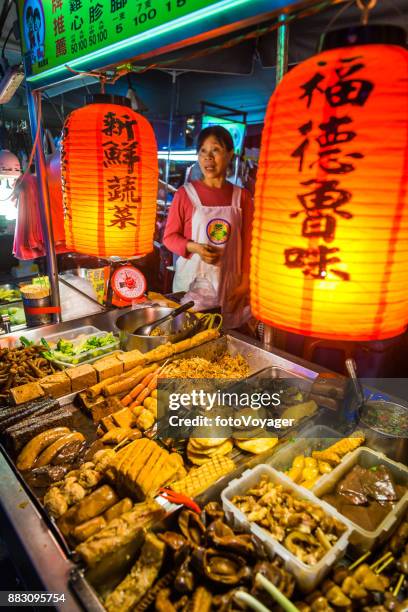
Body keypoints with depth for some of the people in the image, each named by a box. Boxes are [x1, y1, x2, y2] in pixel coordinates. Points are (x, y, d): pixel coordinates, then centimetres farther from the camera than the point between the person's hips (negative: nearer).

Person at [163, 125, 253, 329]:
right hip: (192, 279, -1)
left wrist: (245, 284, -1)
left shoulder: (242, 197, 2)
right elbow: (169, 237, 2)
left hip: (229, 282, 2)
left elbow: (247, 244, 5)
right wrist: (194, 247, -17)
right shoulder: (185, 193, -3)